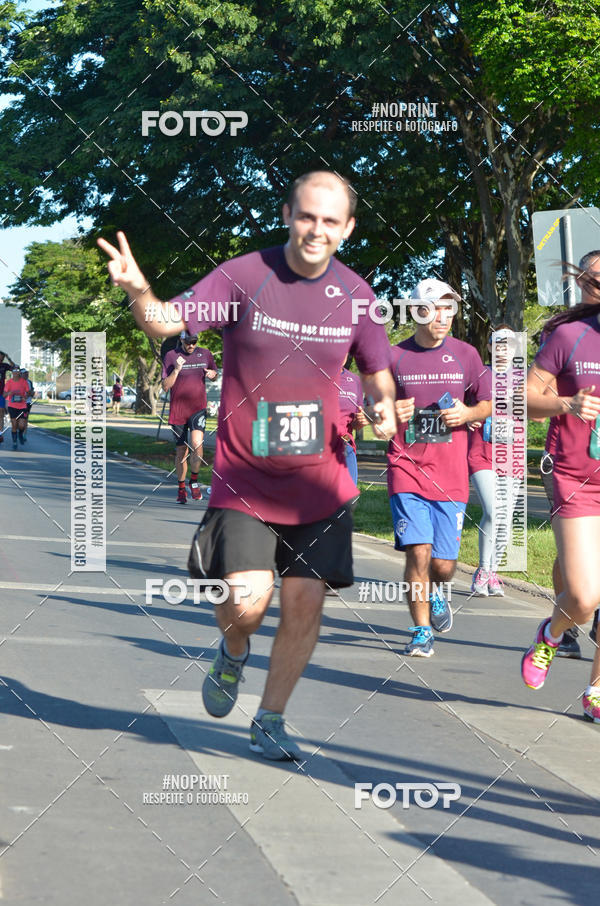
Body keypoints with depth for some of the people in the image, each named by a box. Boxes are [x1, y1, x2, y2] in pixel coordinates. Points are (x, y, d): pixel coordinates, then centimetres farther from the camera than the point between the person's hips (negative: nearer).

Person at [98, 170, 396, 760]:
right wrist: (137, 290, -38)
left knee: (305, 604, 1)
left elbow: (376, 373, 14)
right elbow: (168, 321, -16)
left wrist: (383, 406, -8)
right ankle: (233, 653, 23)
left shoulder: (354, 294, 1)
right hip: (244, 481, -3)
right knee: (247, 601, -15)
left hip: (319, 484, 3)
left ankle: (270, 722, 23)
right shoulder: (244, 276, -9)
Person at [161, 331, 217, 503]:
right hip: (177, 411, 0)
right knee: (181, 451, 6)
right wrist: (177, 370, -20)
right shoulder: (171, 356, -3)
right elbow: (165, 386, -5)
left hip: (198, 409, 0)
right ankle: (181, 488, 24)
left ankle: (194, 480, -4)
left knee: (196, 443, -23)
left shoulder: (205, 354, 5)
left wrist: (212, 374, -3)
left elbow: (214, 375, 21)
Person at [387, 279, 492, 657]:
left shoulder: (465, 355, 5)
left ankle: (435, 592, 38)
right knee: (418, 553, -13)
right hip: (407, 469, -1)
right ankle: (422, 631, 4)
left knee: (444, 564, 1)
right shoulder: (395, 357, 1)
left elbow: (488, 404, 14)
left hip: (451, 476, 1)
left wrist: (468, 414, -7)